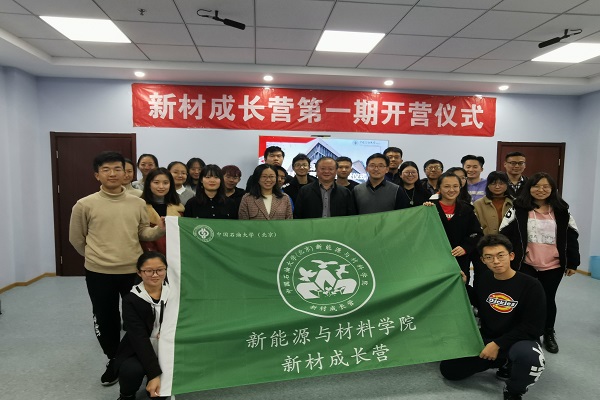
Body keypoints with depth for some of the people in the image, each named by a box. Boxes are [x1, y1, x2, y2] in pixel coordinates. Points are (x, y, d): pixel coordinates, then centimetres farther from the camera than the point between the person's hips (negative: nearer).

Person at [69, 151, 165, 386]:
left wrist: (160, 229, -14)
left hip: (133, 270, 1)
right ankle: (113, 361, 35)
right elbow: (76, 238, 6)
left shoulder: (138, 203, 0)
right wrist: (96, 256, 10)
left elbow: (144, 232, 5)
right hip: (98, 273, -1)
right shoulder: (85, 205, -5)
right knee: (105, 319, 13)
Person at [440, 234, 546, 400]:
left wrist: (498, 344, -21)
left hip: (518, 341, -5)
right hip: (485, 340, 5)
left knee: (528, 356, -41)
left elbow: (532, 327, -17)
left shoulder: (531, 286, -14)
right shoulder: (483, 280, 1)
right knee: (448, 369, -4)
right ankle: (504, 362, 14)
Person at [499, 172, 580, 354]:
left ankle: (549, 334, 33)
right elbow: (504, 234, -6)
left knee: (548, 299, 14)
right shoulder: (518, 209, -5)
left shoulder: (562, 210, 3)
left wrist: (572, 263, 5)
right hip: (525, 265, -2)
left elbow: (571, 237, 7)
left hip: (553, 266, 2)